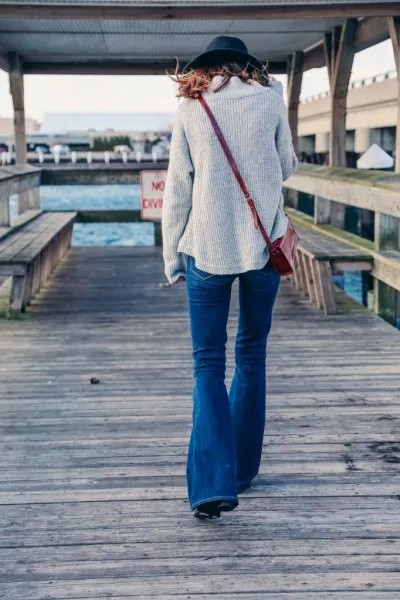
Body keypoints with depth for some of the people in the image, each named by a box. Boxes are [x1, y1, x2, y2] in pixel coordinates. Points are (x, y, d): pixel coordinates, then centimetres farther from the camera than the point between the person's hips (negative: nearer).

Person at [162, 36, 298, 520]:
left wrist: (172, 259, 7)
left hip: (207, 247, -1)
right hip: (264, 242, 1)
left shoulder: (189, 109, 2)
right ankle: (241, 470, 25)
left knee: (208, 362, 2)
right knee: (252, 354, 15)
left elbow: (177, 190, 1)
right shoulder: (270, 99, 5)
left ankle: (213, 483, -11)